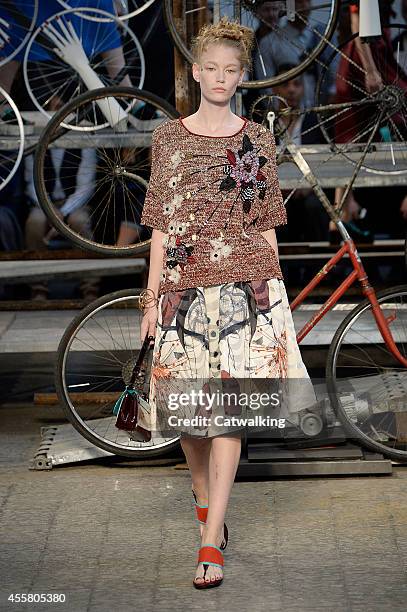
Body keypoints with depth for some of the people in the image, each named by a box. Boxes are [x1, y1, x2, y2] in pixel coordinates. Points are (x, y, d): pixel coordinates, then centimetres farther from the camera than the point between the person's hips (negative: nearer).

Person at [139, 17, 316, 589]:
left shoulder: (258, 140, 8)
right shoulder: (168, 138, 8)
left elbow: (266, 227, 10)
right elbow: (161, 227, 8)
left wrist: (274, 293, 7)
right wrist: (151, 299, 3)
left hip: (246, 284, -1)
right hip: (184, 285, 1)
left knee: (227, 410, -8)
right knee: (187, 409, 3)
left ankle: (211, 544, -8)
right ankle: (206, 503, 31)